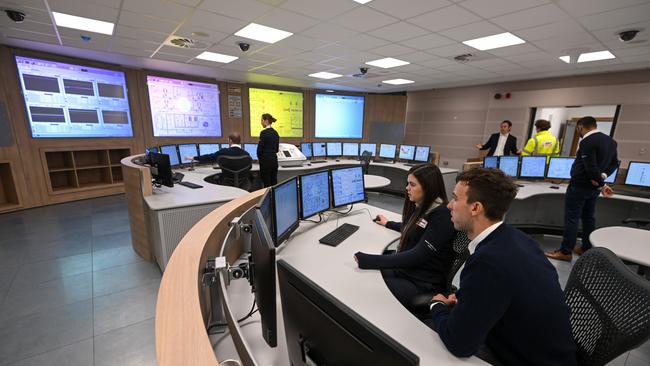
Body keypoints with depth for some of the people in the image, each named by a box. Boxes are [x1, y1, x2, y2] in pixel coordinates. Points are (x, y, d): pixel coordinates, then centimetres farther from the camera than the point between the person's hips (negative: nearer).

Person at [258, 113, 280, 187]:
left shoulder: (264, 132, -13)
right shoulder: (275, 133, 10)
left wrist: (260, 158, 4)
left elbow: (260, 148, -12)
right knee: (274, 182, 11)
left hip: (266, 160, -7)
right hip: (274, 159, 7)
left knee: (267, 183, -1)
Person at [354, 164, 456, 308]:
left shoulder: (442, 217, -21)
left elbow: (417, 256, -27)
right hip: (404, 268, 8)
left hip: (423, 283, -8)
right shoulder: (422, 207, 6)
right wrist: (388, 223, 36)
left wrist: (370, 261, -32)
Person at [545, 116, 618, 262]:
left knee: (571, 218, -4)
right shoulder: (611, 141, 10)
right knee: (588, 218, 16)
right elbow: (614, 163, 14)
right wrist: (603, 176, -3)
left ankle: (565, 252, 1)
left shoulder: (587, 142, -19)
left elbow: (591, 168, -23)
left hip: (579, 186, -8)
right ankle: (586, 249, 25)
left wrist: (602, 185, -13)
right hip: (594, 186, 9)